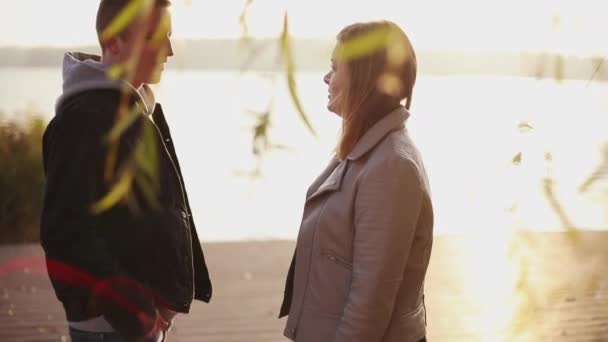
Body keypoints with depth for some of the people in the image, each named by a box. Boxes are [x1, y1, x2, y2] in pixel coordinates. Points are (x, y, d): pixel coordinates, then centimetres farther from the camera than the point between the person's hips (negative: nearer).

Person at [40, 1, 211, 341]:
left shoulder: (140, 109, 10)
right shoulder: (86, 115, -18)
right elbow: (66, 233, -23)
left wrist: (154, 304, 12)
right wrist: (131, 310, -22)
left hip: (145, 312, 9)